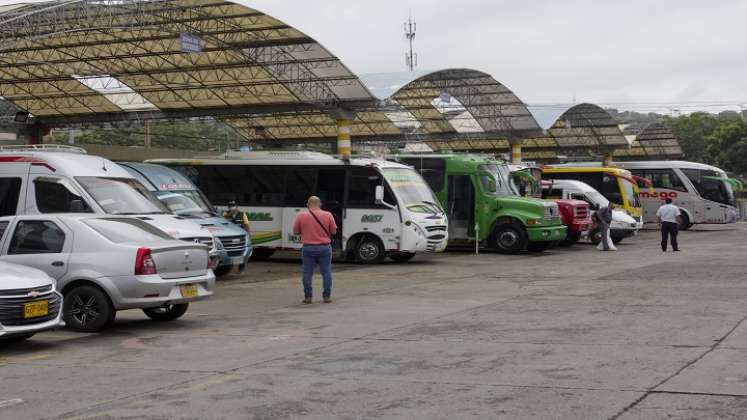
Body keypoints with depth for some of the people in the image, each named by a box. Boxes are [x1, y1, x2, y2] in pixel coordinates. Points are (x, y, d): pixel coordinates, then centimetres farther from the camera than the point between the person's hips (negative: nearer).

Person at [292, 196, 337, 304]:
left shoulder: (301, 216, -4)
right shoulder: (328, 215, -3)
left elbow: (295, 232, 3)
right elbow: (333, 231, 1)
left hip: (308, 248, 0)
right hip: (324, 247, 0)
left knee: (307, 273, 7)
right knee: (326, 272, 8)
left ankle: (307, 297, 8)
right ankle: (327, 296, 10)